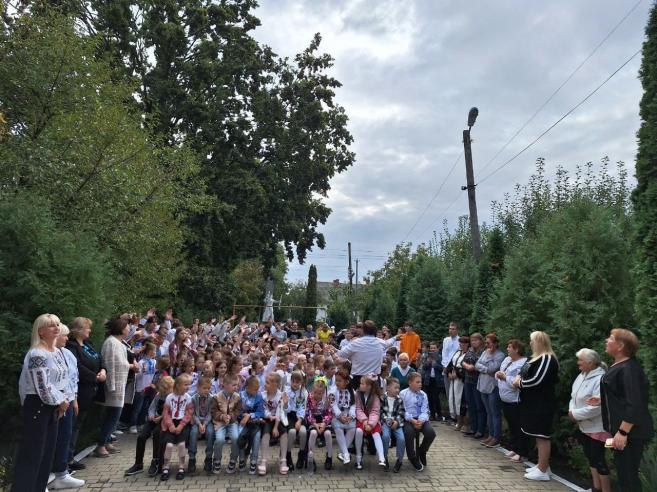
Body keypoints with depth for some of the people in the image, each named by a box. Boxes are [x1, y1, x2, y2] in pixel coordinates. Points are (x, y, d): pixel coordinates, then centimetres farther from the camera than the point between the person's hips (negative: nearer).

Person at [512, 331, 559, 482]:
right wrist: (519, 378, 2)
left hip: (542, 404, -10)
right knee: (538, 436, 16)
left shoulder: (547, 358, -16)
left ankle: (543, 471, 3)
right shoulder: (539, 357, 17)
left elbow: (537, 380, -23)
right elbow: (528, 374, 22)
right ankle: (541, 465, 25)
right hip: (534, 403, 10)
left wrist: (520, 383, -10)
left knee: (542, 436, -4)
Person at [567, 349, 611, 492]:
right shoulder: (582, 375, 5)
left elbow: (596, 407, -29)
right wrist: (571, 410, -8)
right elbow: (574, 396, 11)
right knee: (591, 457, 19)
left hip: (597, 427, -9)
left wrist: (575, 414, -20)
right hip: (584, 426, 9)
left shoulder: (600, 379, -23)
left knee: (598, 460, 0)